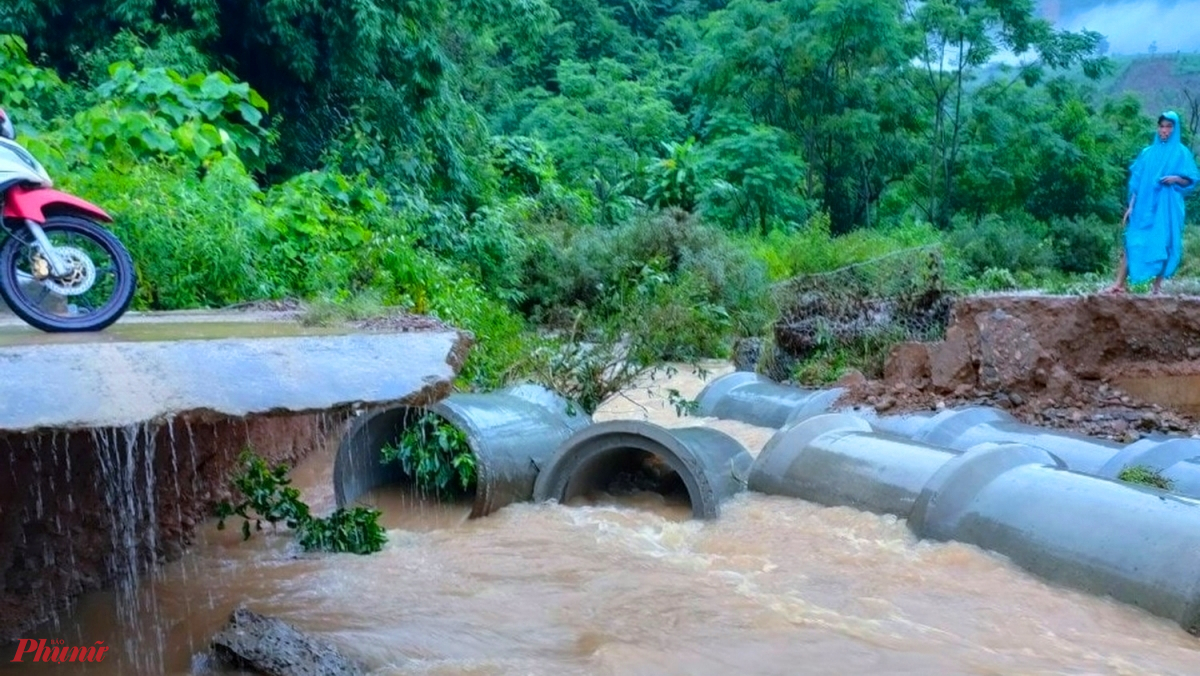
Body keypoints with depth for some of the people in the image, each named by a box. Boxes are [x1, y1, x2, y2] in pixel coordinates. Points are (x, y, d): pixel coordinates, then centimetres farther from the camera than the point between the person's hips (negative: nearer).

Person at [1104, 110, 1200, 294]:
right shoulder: (1147, 152, 12)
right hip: (1144, 206, 2)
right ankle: (1119, 285, -7)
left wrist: (1177, 178, -18)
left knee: (1163, 244, -2)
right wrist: (1130, 207, 5)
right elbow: (1136, 181, 10)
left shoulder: (1182, 153, 4)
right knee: (1132, 242, -5)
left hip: (1167, 207, -2)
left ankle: (1158, 286, 6)